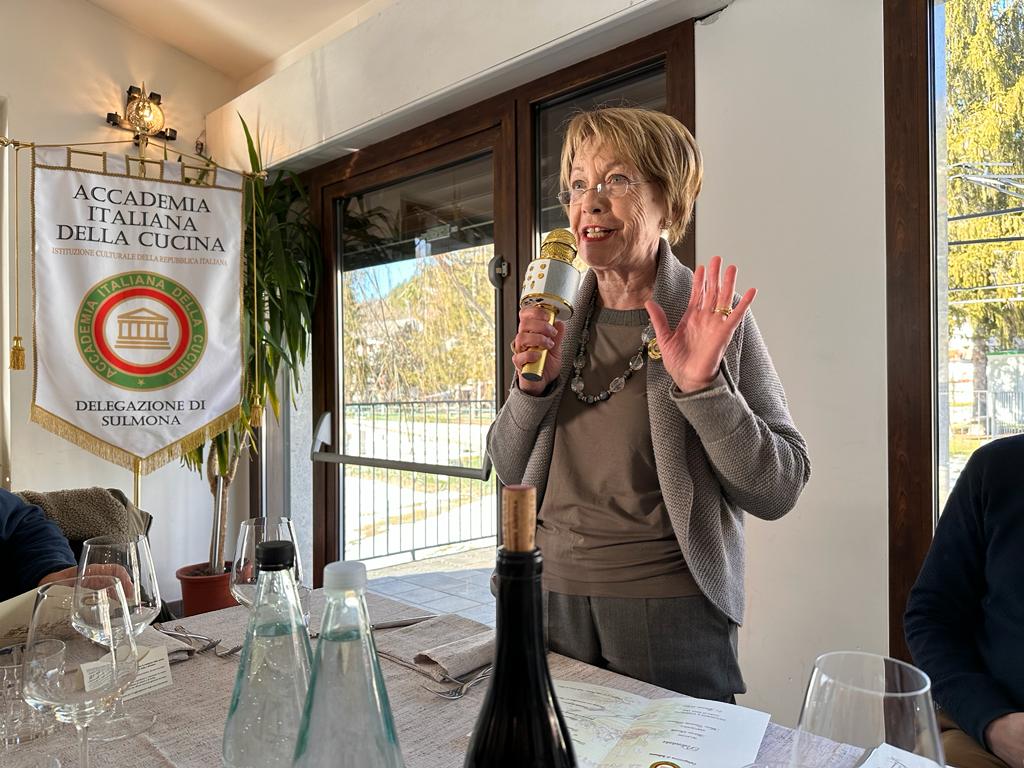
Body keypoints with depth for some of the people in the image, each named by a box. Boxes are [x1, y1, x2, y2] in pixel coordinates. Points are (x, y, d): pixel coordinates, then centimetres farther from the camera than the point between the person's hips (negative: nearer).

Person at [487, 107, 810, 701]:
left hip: (670, 609, -3)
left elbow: (779, 490, -11)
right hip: (552, 592, 4)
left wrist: (702, 385, -24)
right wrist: (533, 384, -12)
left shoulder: (713, 317, -9)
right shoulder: (558, 318, 3)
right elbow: (510, 468, 5)